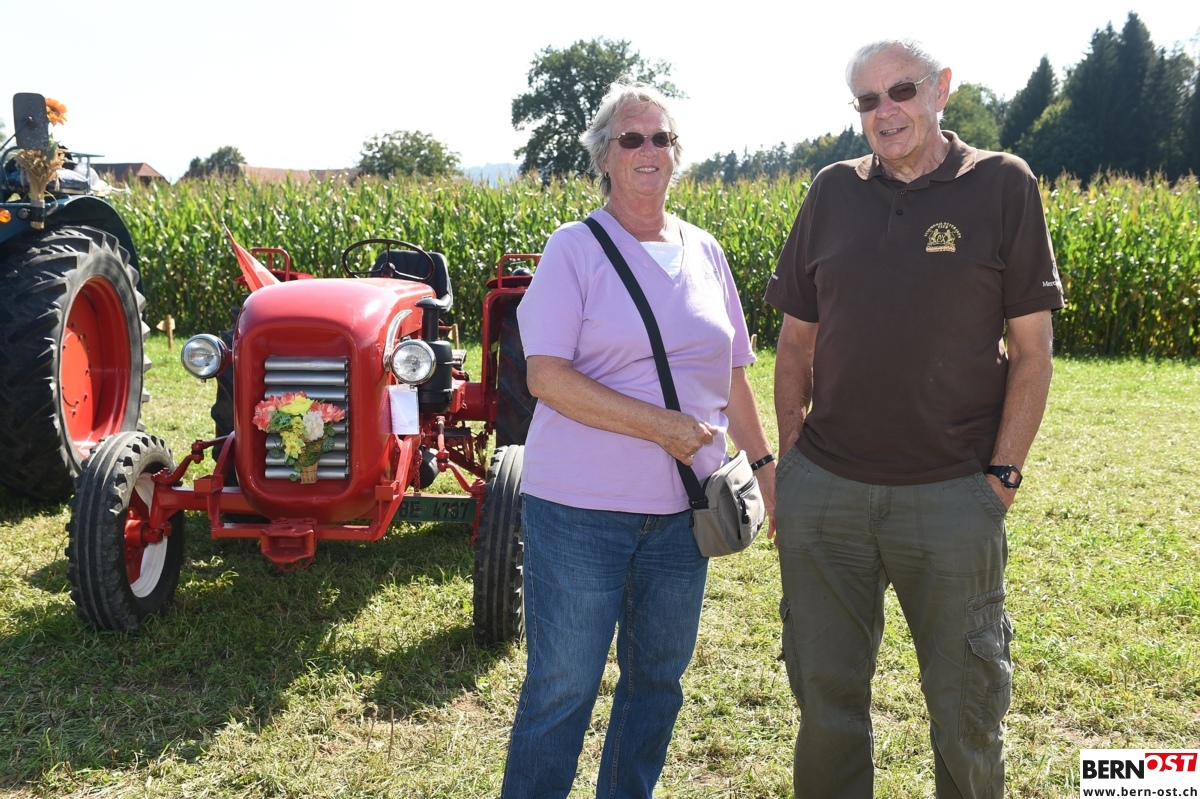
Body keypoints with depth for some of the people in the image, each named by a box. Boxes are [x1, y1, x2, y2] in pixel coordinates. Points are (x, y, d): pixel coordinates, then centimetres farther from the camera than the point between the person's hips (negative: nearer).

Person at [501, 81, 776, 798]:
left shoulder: (704, 251, 10)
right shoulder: (575, 248, -5)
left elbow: (730, 376, 17)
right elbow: (547, 376, -14)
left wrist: (766, 465, 12)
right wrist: (662, 425, -20)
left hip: (682, 509, 5)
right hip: (581, 505, -5)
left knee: (659, 679, 16)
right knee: (562, 690, 2)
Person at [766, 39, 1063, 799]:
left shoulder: (1003, 185, -1)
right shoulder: (833, 192, 7)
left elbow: (1031, 350, -2)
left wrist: (1003, 475, -7)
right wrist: (789, 466, 7)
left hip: (952, 497, -2)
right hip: (824, 492, 3)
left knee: (965, 705, 11)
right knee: (826, 696, 14)